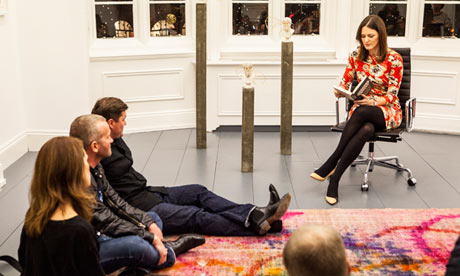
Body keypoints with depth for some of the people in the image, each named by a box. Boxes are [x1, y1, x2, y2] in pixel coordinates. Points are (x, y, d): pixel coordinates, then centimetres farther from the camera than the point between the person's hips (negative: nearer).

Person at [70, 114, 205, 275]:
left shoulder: (95, 168, 6)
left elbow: (114, 201, 11)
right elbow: (106, 222, -23)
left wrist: (149, 223, 1)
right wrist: (150, 237, -18)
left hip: (100, 236, 11)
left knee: (153, 218, 18)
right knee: (134, 244, -34)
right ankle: (168, 252, 0)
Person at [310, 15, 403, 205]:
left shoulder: (394, 59, -8)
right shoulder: (356, 56, 3)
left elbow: (391, 96, -10)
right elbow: (344, 84, 6)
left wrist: (373, 101, -29)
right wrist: (340, 91, -19)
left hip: (387, 111, -2)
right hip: (361, 107, 2)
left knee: (361, 112, -38)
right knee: (366, 130, -36)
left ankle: (331, 165, -34)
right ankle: (333, 180, -38)